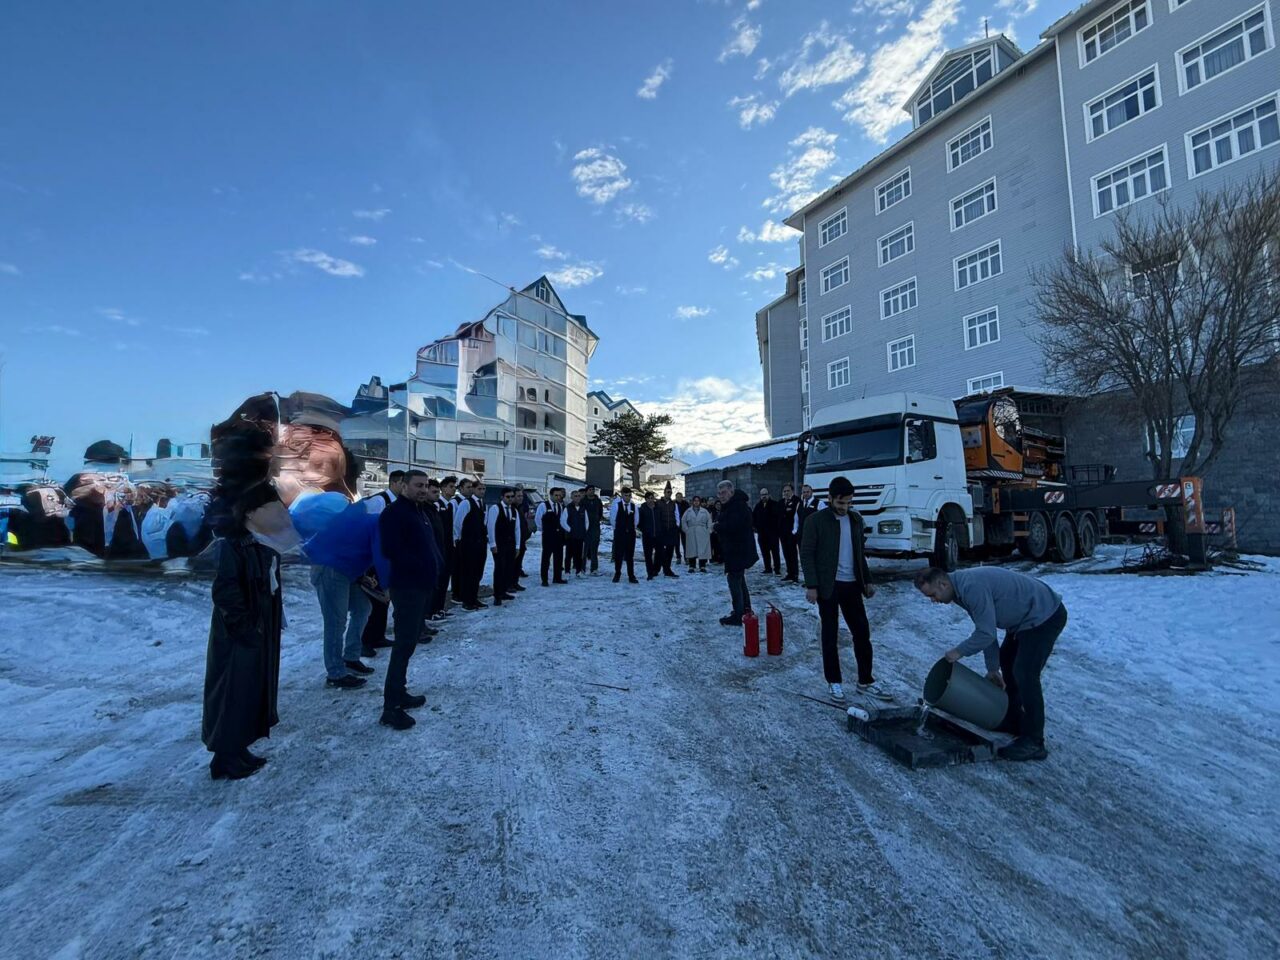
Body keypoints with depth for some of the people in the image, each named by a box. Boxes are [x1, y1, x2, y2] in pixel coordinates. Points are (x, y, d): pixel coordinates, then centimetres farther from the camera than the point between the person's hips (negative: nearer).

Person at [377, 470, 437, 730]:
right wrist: (420, 565, -18)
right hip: (407, 586, -10)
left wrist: (435, 566, 5)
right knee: (405, 644, -8)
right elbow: (391, 549, -24)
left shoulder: (422, 513, 15)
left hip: (423, 585, 10)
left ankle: (400, 693, 29)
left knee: (410, 641, 17)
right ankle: (391, 707, -1)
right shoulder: (394, 513, -14)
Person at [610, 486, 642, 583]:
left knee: (630, 555, 6)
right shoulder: (616, 505, -6)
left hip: (631, 533, 2)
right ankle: (617, 574, 15)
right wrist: (616, 528, 9)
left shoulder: (634, 506, 3)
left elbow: (636, 520, 15)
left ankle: (631, 576, 10)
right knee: (618, 555, 3)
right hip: (619, 533, -2)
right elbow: (612, 518, 1)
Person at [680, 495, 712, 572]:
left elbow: (709, 521, 7)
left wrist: (708, 530, -3)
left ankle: (702, 566, 7)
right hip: (691, 534, 0)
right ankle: (691, 566, 8)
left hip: (702, 534, 0)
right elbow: (683, 521, 6)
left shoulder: (704, 511, 8)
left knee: (703, 550, -1)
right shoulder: (688, 511, 8)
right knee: (691, 550, 1)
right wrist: (686, 530, -3)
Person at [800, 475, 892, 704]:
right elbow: (807, 554, -10)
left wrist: (867, 581, 12)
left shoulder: (856, 519, 9)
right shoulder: (816, 520, -8)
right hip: (828, 586, -5)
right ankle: (835, 682, 18)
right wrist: (811, 585, -15)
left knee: (862, 633, 8)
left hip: (852, 584, 5)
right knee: (830, 635, 5)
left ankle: (866, 682, 21)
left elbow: (861, 553, 16)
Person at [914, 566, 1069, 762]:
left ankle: (1033, 743, 0)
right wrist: (992, 668, 11)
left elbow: (986, 633, -26)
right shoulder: (962, 588, 3)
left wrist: (959, 652, -12)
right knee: (1006, 661, 18)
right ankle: (1013, 721, 32)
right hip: (1027, 617, 11)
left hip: (1045, 616, -11)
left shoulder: (972, 587, -29)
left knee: (1025, 674, -10)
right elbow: (986, 629, 10)